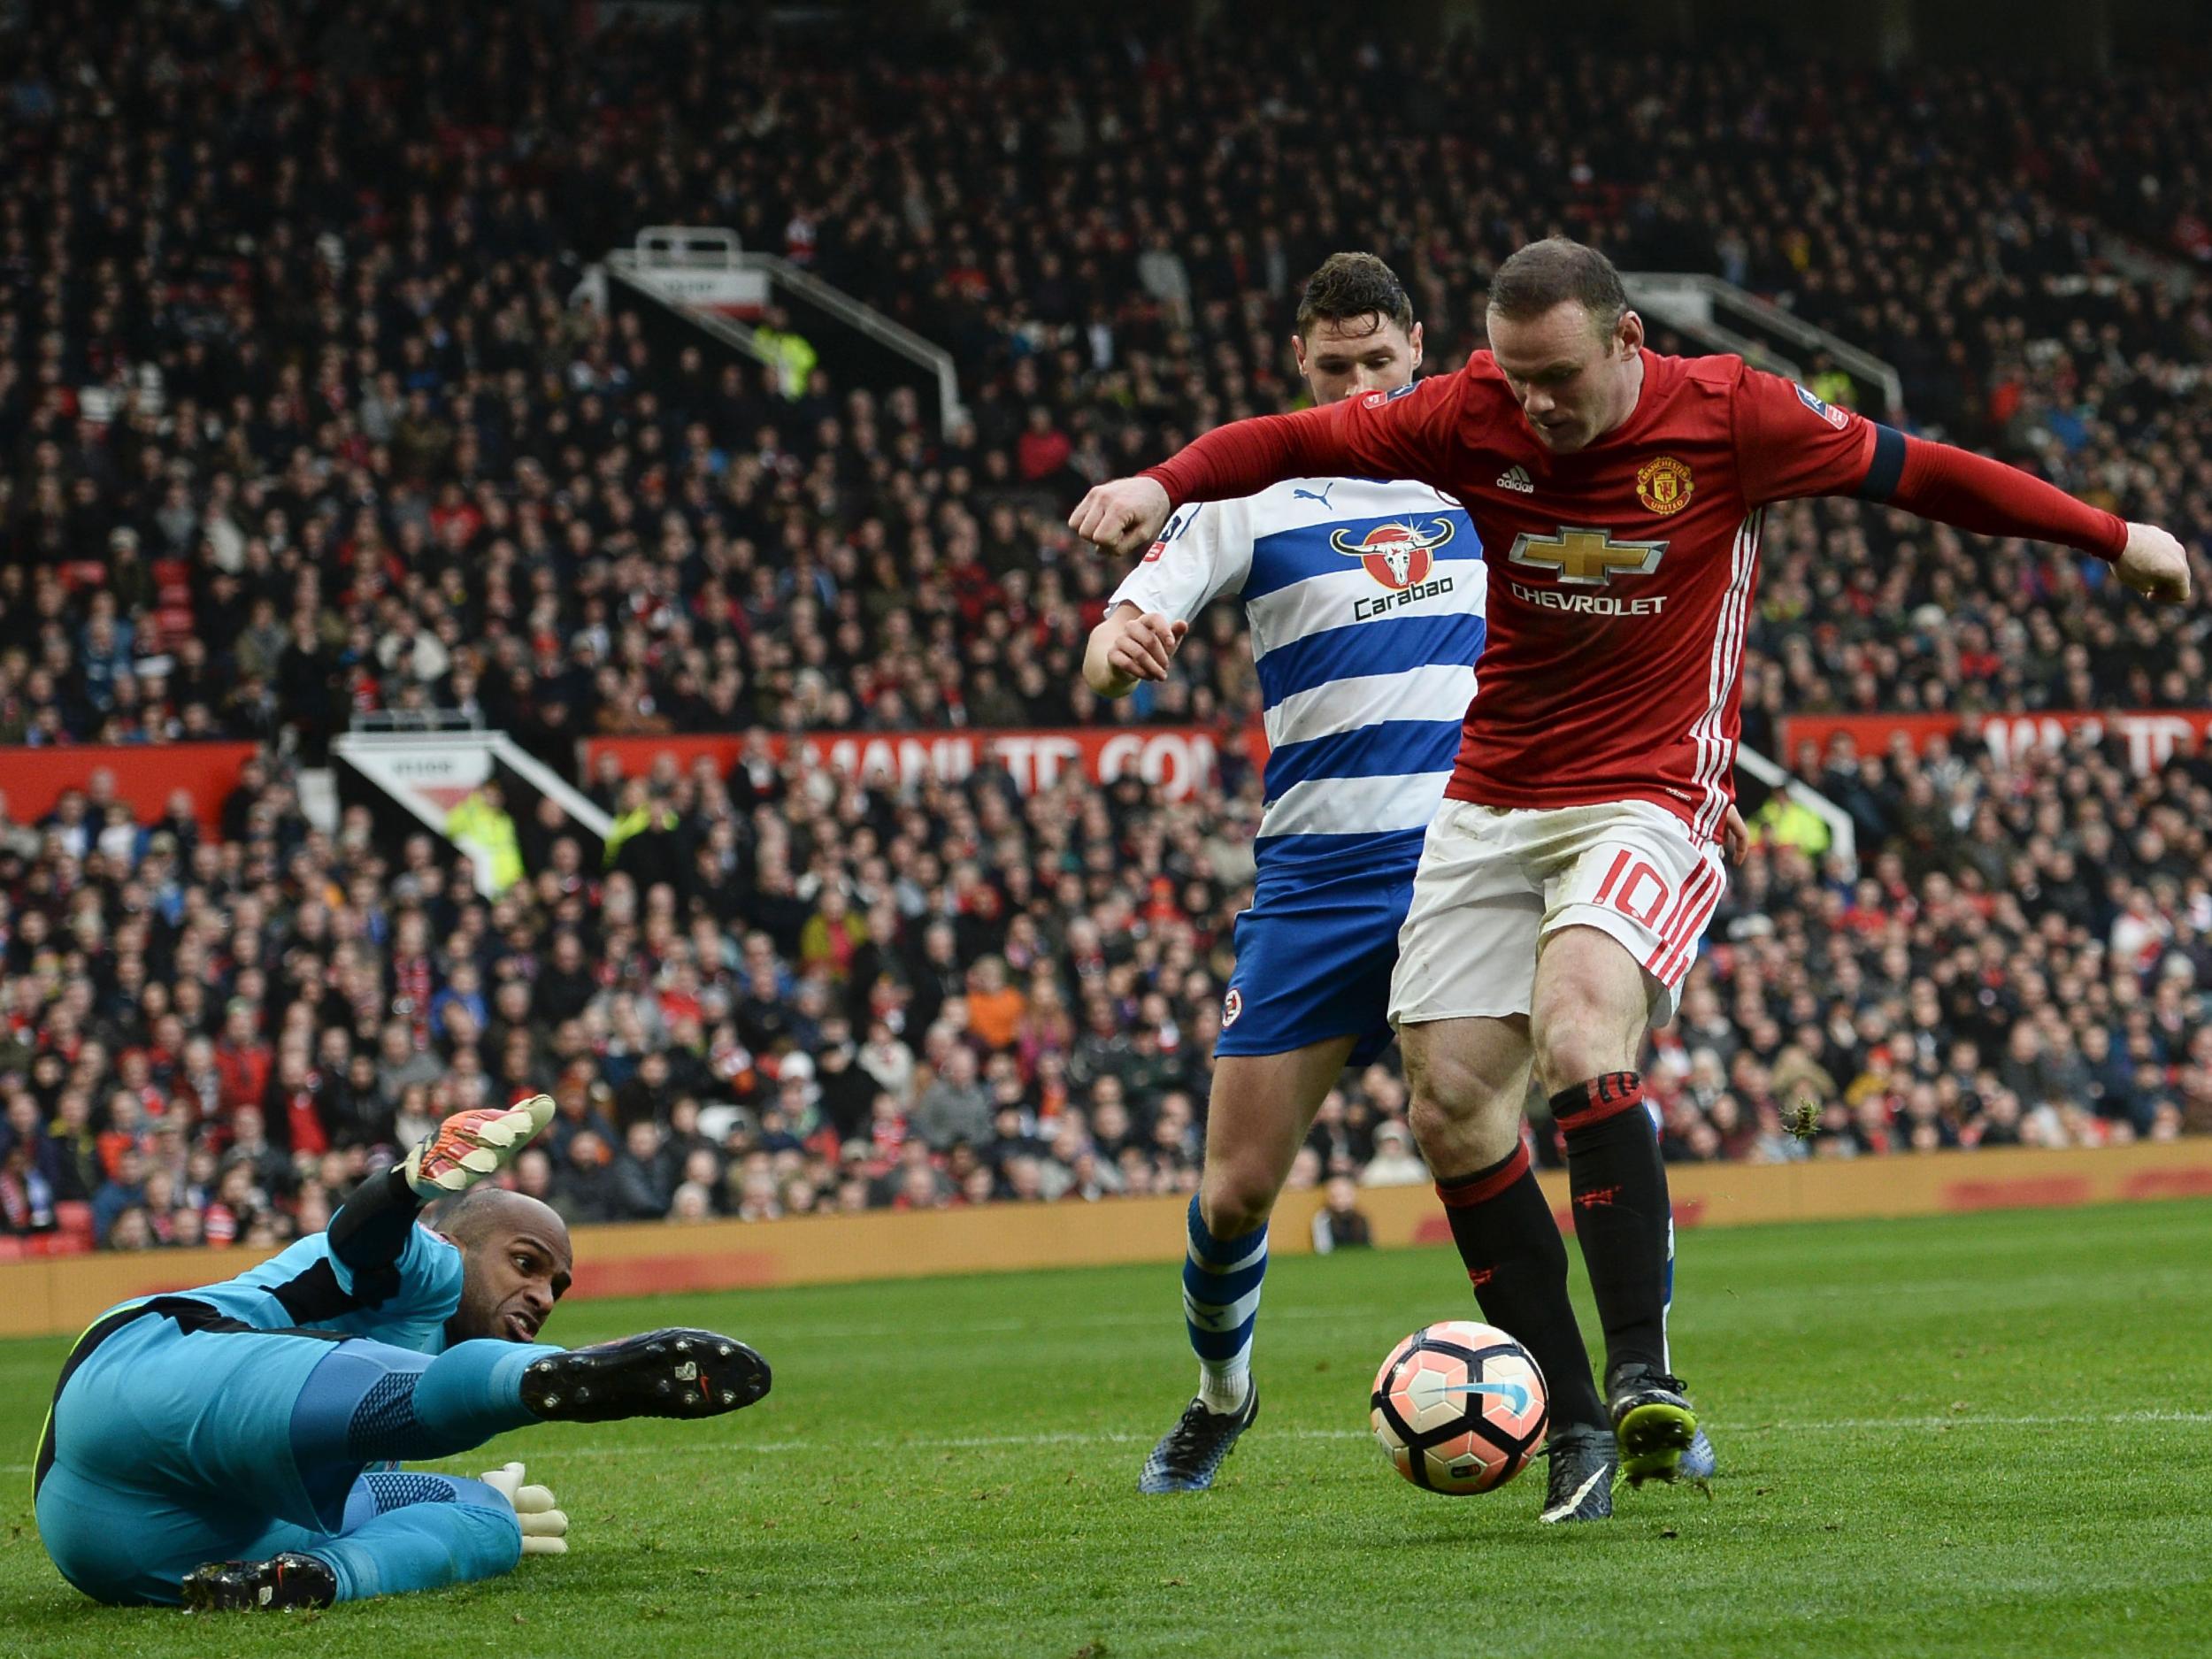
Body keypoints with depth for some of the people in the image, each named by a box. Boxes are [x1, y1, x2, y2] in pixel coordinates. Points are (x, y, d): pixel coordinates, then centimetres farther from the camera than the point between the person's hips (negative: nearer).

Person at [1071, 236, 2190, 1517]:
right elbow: (1294, 442, 2)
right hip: (1492, 802, 4)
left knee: (1578, 1034, -31)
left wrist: (2114, 539, 12)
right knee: (1450, 1102, -5)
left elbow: (1917, 472, 3)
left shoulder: (1731, 416, -9)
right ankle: (1575, 1424, 4)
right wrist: (1164, 485, -17)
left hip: (1652, 802, -4)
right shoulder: (1473, 416, -3)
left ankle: (1644, 1370, -30)